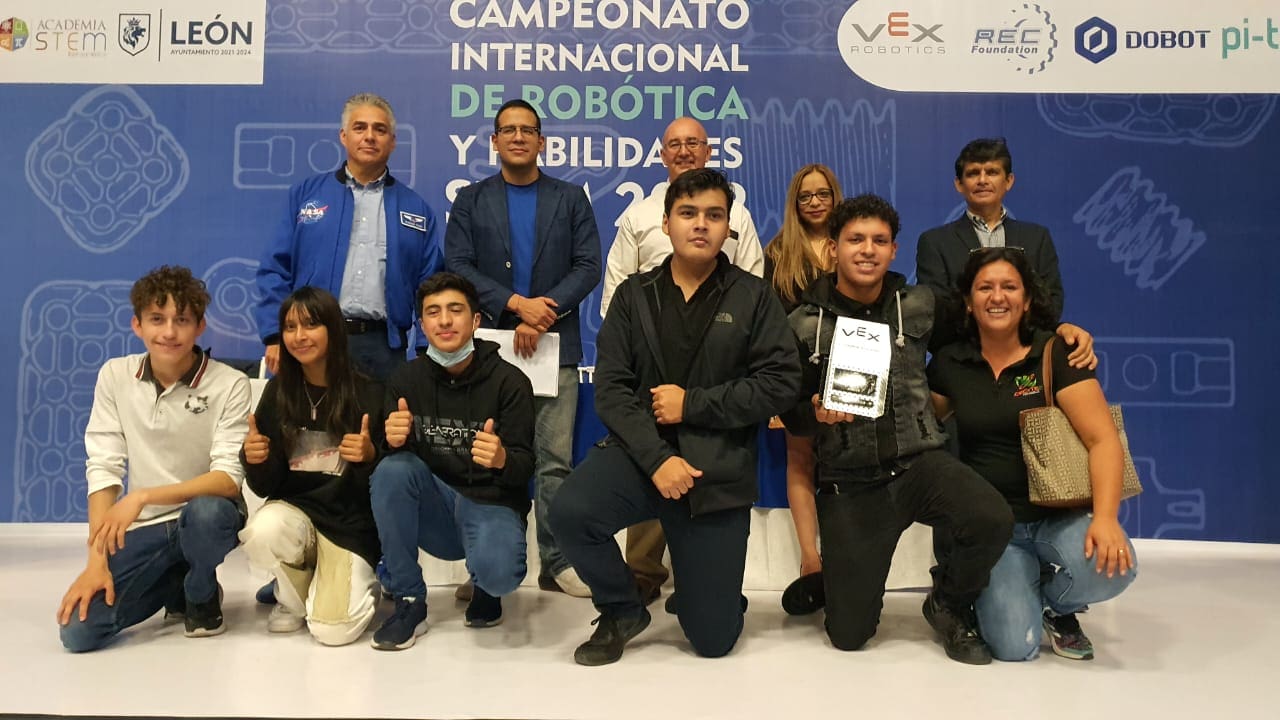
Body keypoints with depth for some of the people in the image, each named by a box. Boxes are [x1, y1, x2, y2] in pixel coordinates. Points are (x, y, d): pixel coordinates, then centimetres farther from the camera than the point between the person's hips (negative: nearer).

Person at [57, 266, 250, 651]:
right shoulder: (114, 376, -4)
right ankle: (174, 587, 17)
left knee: (207, 510, -37)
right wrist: (97, 561, -13)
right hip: (142, 529, 3)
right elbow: (103, 468, -6)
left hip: (206, 517, -2)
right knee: (78, 631, -15)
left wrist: (142, 496, -32)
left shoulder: (230, 385, -14)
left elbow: (229, 479, -20)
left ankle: (202, 595, -2)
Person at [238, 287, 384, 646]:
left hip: (351, 522, -3)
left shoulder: (369, 394, -11)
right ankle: (294, 596, 3)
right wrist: (254, 460, -20)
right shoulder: (278, 392, 0)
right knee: (262, 532, -32)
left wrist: (370, 456, -28)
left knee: (334, 630, -19)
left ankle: (361, 586, 19)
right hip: (294, 509, 3)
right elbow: (265, 486, 2)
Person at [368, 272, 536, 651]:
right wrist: (393, 441, -25)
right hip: (435, 509, 3)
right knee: (391, 470, -27)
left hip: (491, 503, -3)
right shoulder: (406, 379, -1)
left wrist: (502, 459, -35)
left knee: (498, 571, -33)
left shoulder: (509, 380, -10)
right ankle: (409, 602, -11)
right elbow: (392, 454, 0)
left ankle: (484, 587, 10)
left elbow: (524, 466, -10)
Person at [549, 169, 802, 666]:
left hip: (719, 468, -1)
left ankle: (692, 595, 40)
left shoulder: (753, 298, 3)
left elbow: (780, 382, -7)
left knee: (713, 640, 1)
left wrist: (692, 404, -14)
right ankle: (623, 612, 0)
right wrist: (657, 459, -19)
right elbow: (611, 387, -4)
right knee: (569, 513, -31)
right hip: (641, 452, 1)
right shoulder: (634, 294, 5)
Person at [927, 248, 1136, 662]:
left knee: (1112, 568, -33)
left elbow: (1103, 440, -12)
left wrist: (1106, 518, -27)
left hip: (1059, 515, 0)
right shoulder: (949, 364, 2)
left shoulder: (1055, 353, -5)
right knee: (1015, 648, -19)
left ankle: (1059, 608, 5)